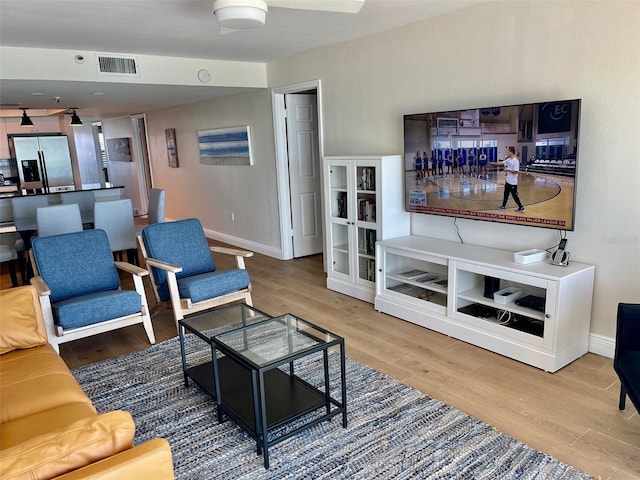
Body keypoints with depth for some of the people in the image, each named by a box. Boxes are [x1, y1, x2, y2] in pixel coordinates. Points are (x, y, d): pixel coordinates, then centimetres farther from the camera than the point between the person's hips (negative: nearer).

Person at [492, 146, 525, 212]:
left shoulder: (516, 161, -20)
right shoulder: (509, 160, 5)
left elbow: (516, 172, -26)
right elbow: (501, 163, 16)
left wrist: (508, 170, -21)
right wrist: (494, 163, 13)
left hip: (513, 182, -9)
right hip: (508, 181, 9)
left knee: (514, 195, 0)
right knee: (506, 194, 16)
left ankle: (521, 207, 12)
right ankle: (503, 206, 28)